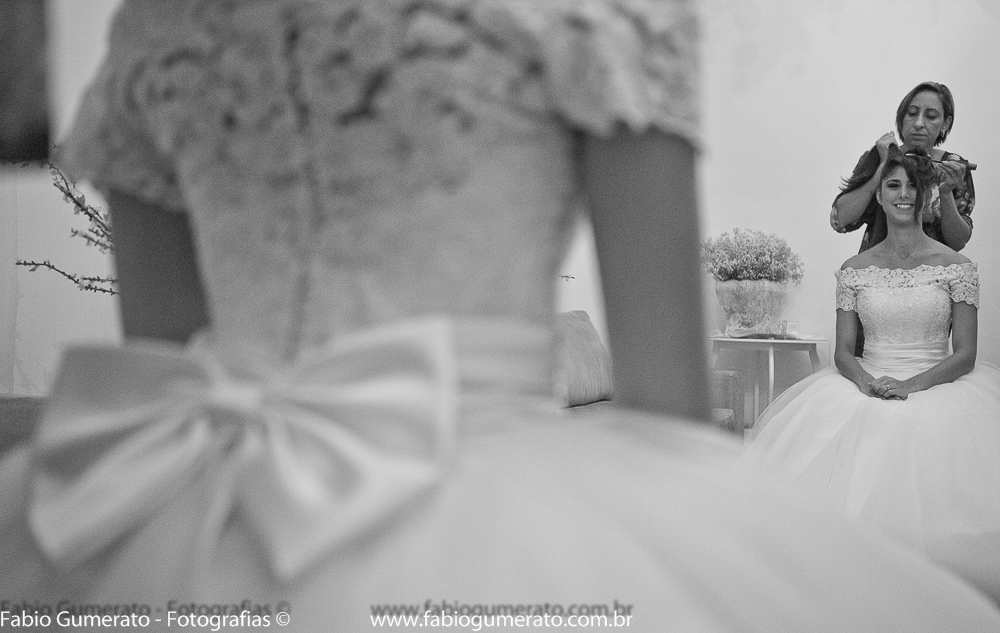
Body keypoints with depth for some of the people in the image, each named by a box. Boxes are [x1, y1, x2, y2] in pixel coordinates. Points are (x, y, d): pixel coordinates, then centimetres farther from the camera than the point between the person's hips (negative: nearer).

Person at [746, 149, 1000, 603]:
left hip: (938, 386, -1)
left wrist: (913, 384, -16)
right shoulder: (855, 270, 9)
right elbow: (843, 351, 7)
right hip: (865, 388, 2)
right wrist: (868, 382, -14)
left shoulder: (955, 266, 3)